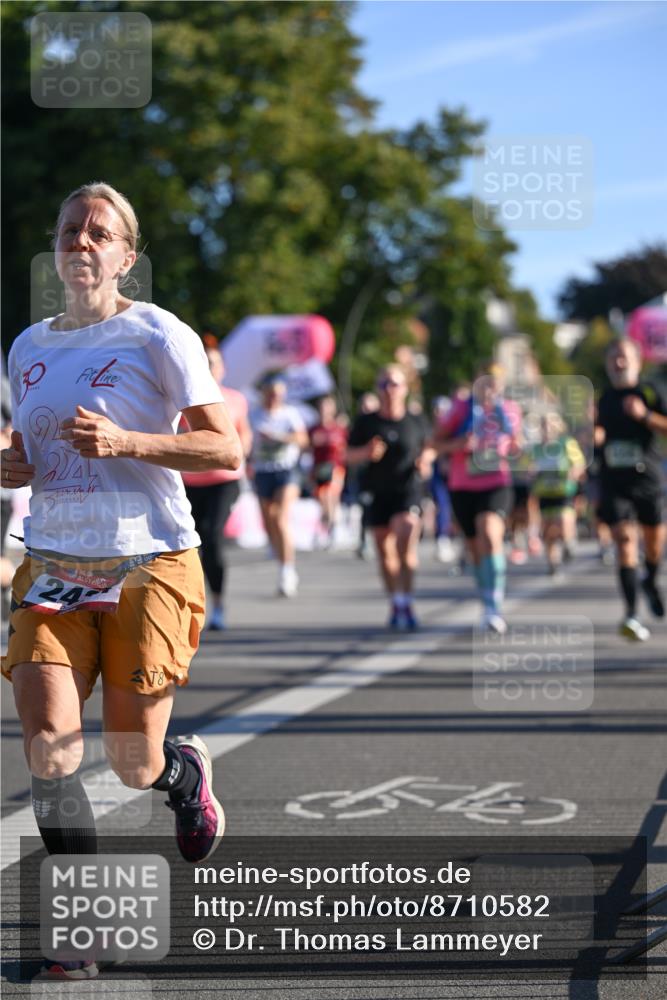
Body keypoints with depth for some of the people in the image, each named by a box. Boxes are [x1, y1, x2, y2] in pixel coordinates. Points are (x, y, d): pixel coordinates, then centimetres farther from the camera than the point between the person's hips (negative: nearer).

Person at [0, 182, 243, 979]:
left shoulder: (158, 336, -5)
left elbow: (225, 449, -9)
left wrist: (125, 442, -22)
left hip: (148, 563, -4)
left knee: (133, 766, -1)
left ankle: (185, 772, 38)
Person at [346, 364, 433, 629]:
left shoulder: (416, 423, 3)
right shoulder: (366, 422, 3)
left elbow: (428, 449, 18)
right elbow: (349, 455, 7)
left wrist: (425, 460, -4)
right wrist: (367, 453, -14)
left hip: (408, 491, -2)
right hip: (378, 495, 2)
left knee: (405, 542, -21)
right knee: (385, 552, 10)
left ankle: (406, 602, -19)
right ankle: (395, 603, 26)